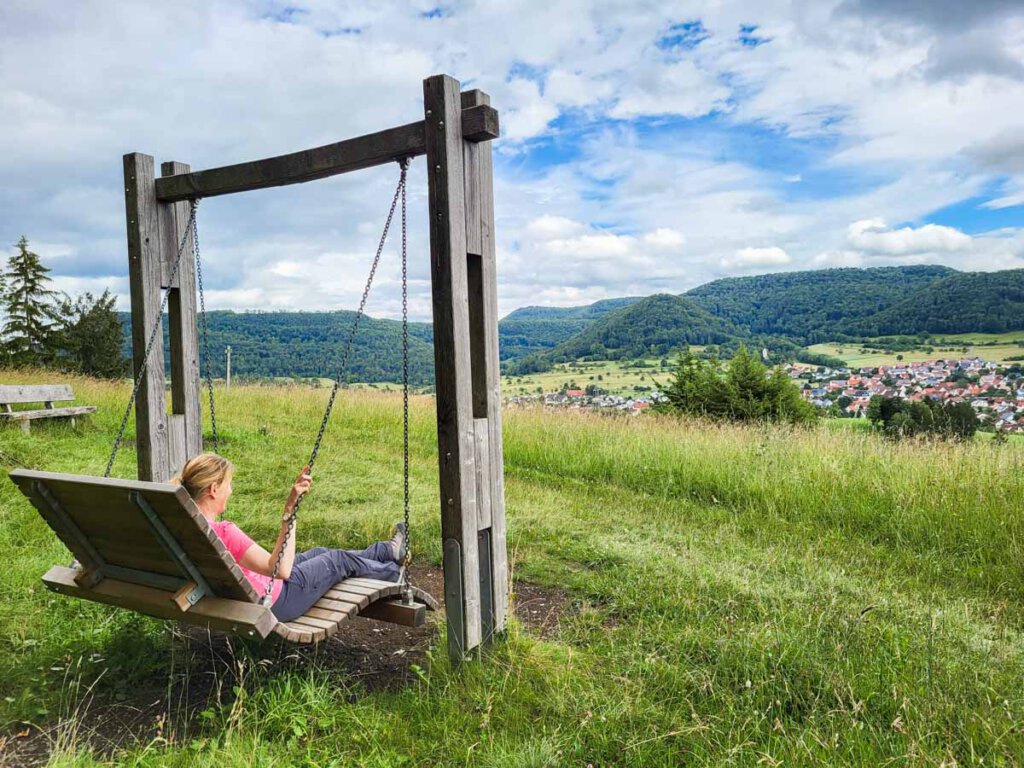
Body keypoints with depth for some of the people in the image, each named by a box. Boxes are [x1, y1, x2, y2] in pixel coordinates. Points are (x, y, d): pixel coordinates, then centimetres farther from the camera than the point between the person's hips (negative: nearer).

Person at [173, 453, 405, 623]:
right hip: (272, 603, -9)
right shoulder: (223, 532, -38)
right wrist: (289, 510, -40)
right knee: (339, 560, 13)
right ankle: (393, 573, 43)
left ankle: (388, 551, 46)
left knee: (320, 552, 24)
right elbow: (281, 569, -40)